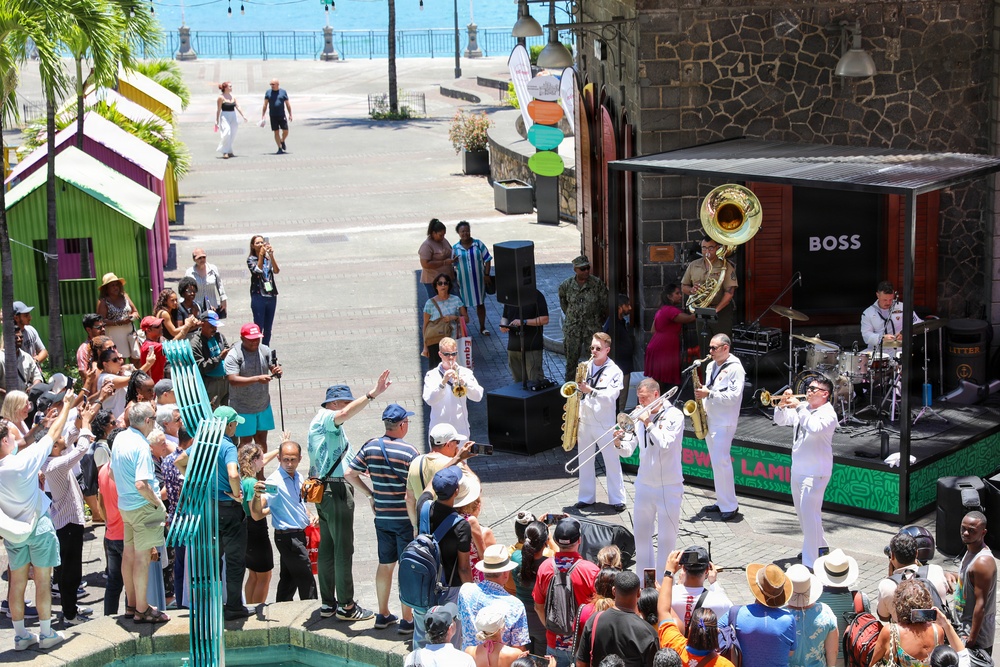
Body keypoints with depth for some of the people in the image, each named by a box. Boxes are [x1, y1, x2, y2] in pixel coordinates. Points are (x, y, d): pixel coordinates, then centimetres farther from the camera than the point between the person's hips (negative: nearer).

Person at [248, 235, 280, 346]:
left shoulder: (268, 258, 8)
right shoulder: (251, 259, -2)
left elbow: (276, 271, -8)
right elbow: (257, 270, -19)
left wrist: (271, 256, -19)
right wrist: (261, 254, -22)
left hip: (271, 296, 4)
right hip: (258, 296, -4)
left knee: (268, 328, 11)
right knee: (258, 327, -5)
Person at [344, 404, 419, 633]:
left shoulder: (371, 446, 0)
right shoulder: (408, 451, -16)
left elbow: (350, 474, 3)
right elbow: (413, 493, -19)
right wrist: (416, 523, -13)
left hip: (381, 517, 5)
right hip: (404, 517, -5)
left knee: (385, 564, 17)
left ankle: (383, 615, 26)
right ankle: (407, 620, 8)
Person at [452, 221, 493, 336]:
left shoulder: (478, 244, -3)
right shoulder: (455, 248, -2)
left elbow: (487, 259, 0)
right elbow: (452, 264, 3)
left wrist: (486, 274, -7)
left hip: (478, 280, 1)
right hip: (463, 282, -1)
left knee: (480, 303, 11)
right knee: (463, 305, 5)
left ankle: (482, 327, 23)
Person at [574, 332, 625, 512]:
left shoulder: (614, 371, -7)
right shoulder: (585, 367, 7)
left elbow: (610, 397, -17)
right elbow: (578, 391, 12)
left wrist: (591, 391, -28)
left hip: (605, 424, -5)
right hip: (584, 422, 5)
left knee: (612, 462, 1)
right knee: (585, 461, 10)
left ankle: (617, 499, 8)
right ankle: (586, 497, 20)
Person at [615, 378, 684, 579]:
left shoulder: (674, 415, -10)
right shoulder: (639, 416, 3)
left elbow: (665, 445, -22)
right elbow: (628, 450, 4)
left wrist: (648, 423, -20)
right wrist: (619, 443, -16)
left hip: (669, 487, -5)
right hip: (644, 485, 5)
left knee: (666, 540, 1)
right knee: (641, 536, 13)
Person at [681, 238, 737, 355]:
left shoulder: (725, 266, -5)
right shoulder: (693, 266, 9)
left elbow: (729, 292, -13)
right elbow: (683, 287, 15)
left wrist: (716, 309, -22)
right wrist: (692, 290, -9)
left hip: (721, 312, -4)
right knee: (704, 349, 5)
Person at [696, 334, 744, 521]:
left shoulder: (735, 368, -12)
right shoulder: (711, 366, 14)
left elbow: (733, 396, -20)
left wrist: (709, 394, -21)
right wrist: (701, 393, 4)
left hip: (724, 423, -9)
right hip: (709, 420, 9)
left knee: (720, 462, -13)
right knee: (717, 462, 12)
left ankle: (730, 506, -7)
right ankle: (722, 502, 19)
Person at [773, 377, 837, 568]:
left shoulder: (828, 414, -15)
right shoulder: (803, 408, 9)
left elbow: (815, 428, -34)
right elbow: (781, 421, 12)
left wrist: (799, 407, -28)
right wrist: (782, 405, -6)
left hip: (815, 473, -9)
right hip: (798, 469, 9)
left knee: (809, 513, -14)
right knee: (802, 511, 21)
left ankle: (809, 562, -13)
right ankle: (819, 545, 40)